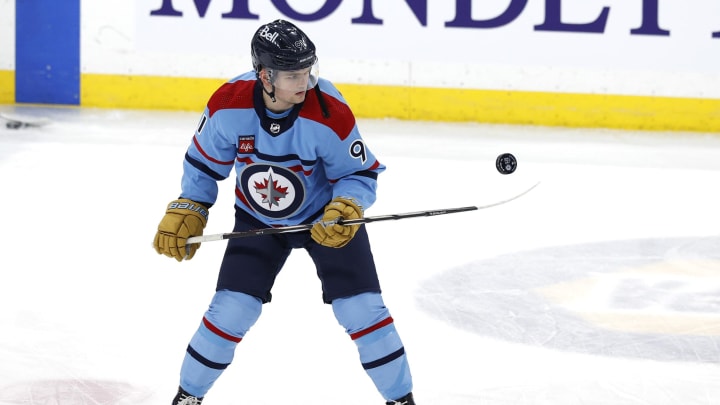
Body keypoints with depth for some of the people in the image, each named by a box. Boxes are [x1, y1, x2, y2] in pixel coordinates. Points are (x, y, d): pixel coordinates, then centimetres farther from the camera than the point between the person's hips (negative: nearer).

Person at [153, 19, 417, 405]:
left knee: (362, 310, -9)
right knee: (230, 311, -5)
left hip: (326, 215, -1)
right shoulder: (229, 105, -24)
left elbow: (360, 173, -16)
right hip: (257, 220, 1)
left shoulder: (329, 114, -30)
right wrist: (185, 213, -9)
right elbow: (205, 162, -5)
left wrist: (346, 209, -34)